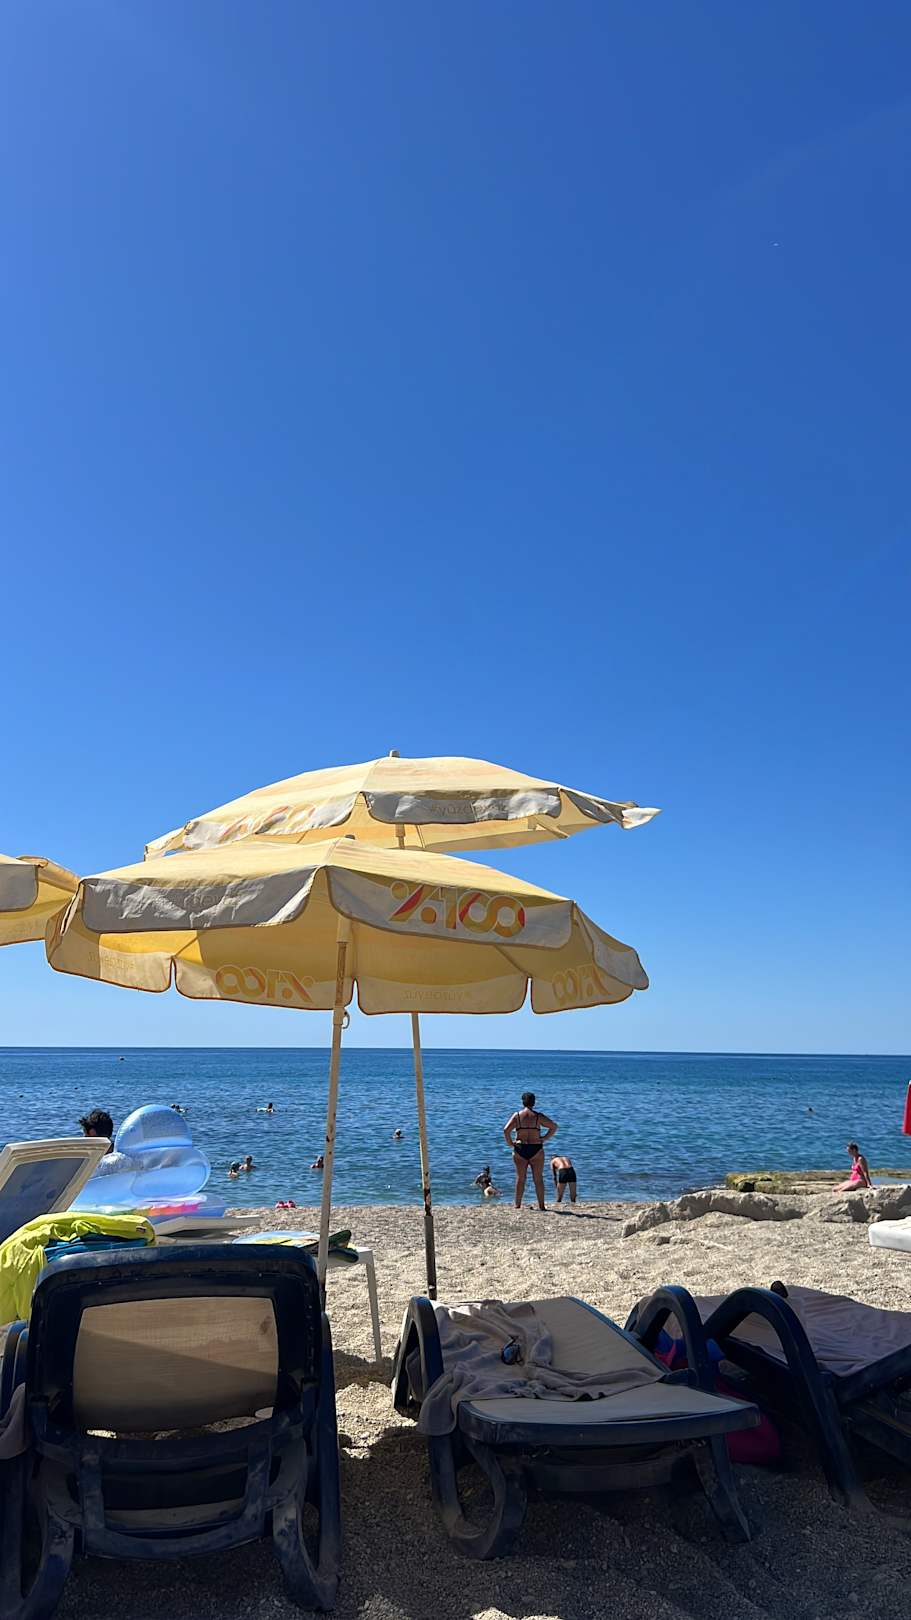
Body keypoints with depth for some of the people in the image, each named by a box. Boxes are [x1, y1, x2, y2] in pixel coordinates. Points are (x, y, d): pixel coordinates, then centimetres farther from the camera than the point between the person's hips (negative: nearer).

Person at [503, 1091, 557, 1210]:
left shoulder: (516, 1115, 0)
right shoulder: (538, 1116, 1)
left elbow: (506, 1130, -11)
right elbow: (554, 1127, -1)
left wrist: (510, 1143, 0)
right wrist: (544, 1138, 4)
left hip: (520, 1150, 1)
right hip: (536, 1150, -1)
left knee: (520, 1178, 9)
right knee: (538, 1179, 6)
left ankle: (517, 1205, 9)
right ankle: (541, 1205, 6)